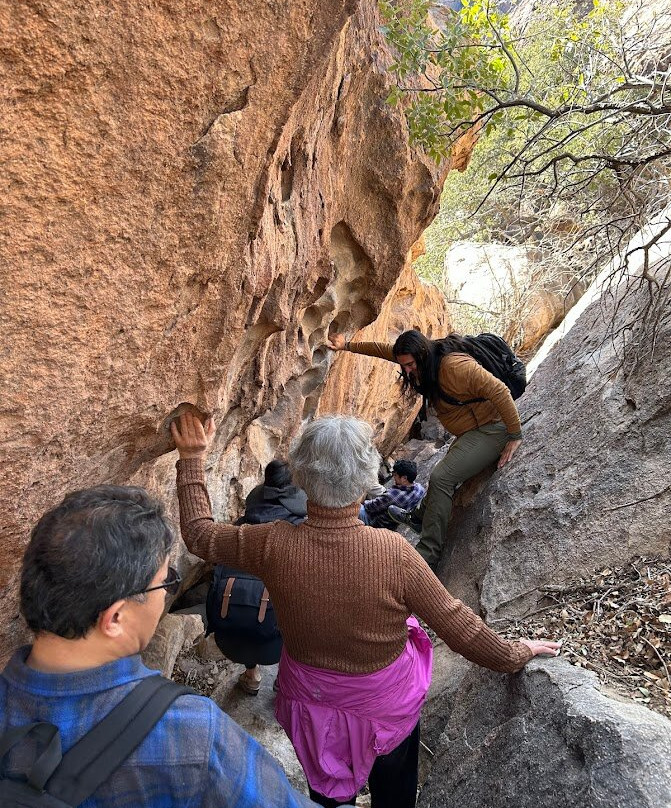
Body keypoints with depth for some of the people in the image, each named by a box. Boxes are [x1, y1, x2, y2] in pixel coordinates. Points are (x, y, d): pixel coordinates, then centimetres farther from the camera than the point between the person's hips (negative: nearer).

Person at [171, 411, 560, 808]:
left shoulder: (274, 545, -28)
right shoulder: (393, 553, -33)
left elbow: (199, 534, -10)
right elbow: (456, 624, -20)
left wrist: (193, 459, 0)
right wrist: (515, 654, -2)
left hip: (311, 701, 2)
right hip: (387, 702, -1)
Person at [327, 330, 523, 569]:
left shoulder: (455, 365, -28)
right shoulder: (425, 358, 0)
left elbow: (499, 392, -28)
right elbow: (384, 350, 13)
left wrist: (515, 437, -22)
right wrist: (348, 346, 17)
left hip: (489, 430, -10)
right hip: (469, 433, 10)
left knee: (441, 478, -22)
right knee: (444, 475, 24)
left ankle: (427, 554, -18)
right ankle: (419, 516, 47)